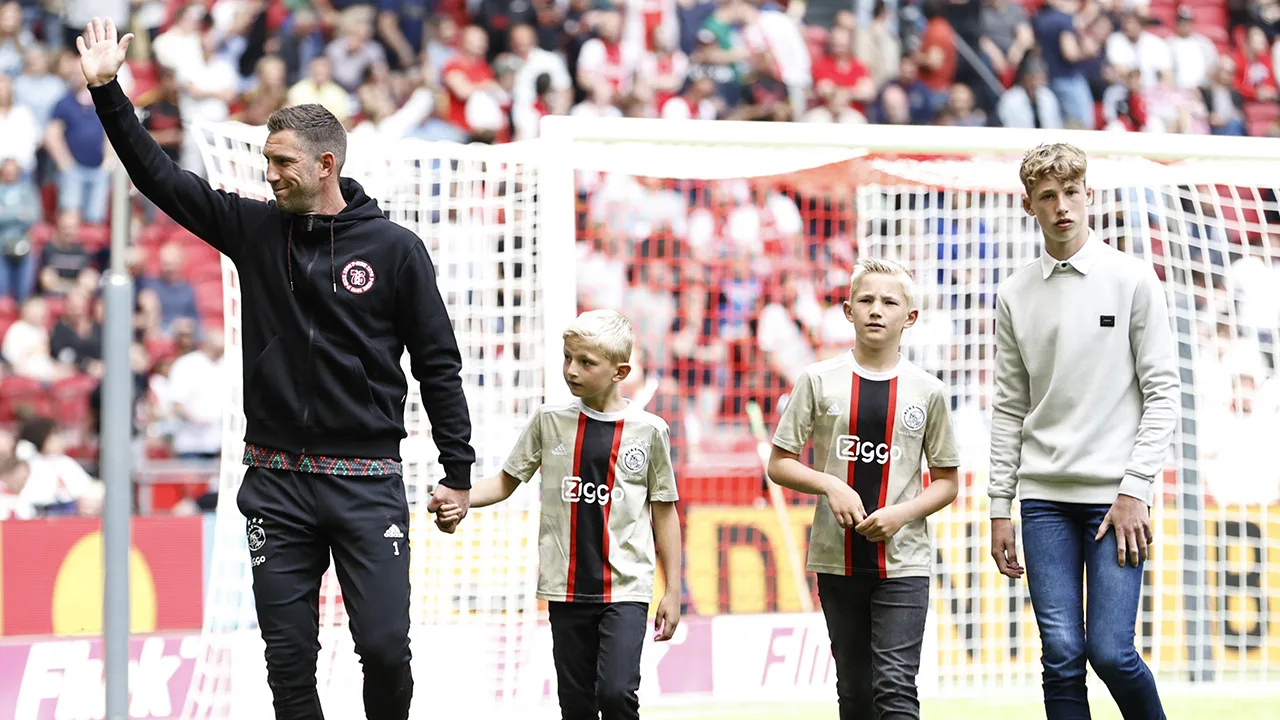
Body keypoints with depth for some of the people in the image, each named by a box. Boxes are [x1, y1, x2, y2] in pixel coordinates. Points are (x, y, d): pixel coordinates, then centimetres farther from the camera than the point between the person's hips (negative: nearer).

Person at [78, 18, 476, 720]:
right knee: (288, 655, 2)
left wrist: (459, 472, 0)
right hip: (278, 482, 3)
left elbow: (438, 364, 1)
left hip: (367, 481, -3)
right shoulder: (254, 229, 5)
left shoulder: (394, 248, -2)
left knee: (384, 644, -8)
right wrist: (107, 91, -2)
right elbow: (161, 176, 6)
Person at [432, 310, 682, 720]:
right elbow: (507, 482, 9)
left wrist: (672, 591, 3)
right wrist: (458, 499, -11)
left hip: (625, 589, -3)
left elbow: (664, 513, 4)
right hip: (567, 590, 3)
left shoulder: (648, 431, -2)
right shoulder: (550, 422, 3)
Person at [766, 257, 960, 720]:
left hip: (902, 561, -2)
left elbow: (947, 482, 7)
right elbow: (779, 464, 4)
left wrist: (903, 512, -11)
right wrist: (830, 484, -13)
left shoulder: (927, 391, 2)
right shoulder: (819, 381, 2)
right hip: (837, 560, 2)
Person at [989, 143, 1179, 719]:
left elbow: (1161, 391, -2)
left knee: (1110, 651, -10)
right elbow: (1010, 407, 12)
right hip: (1044, 497, 3)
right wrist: (1000, 509, 7)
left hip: (1114, 492, -3)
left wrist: (1135, 491, -9)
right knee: (1062, 654, -4)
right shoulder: (1016, 295, 10)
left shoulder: (1133, 280, 0)